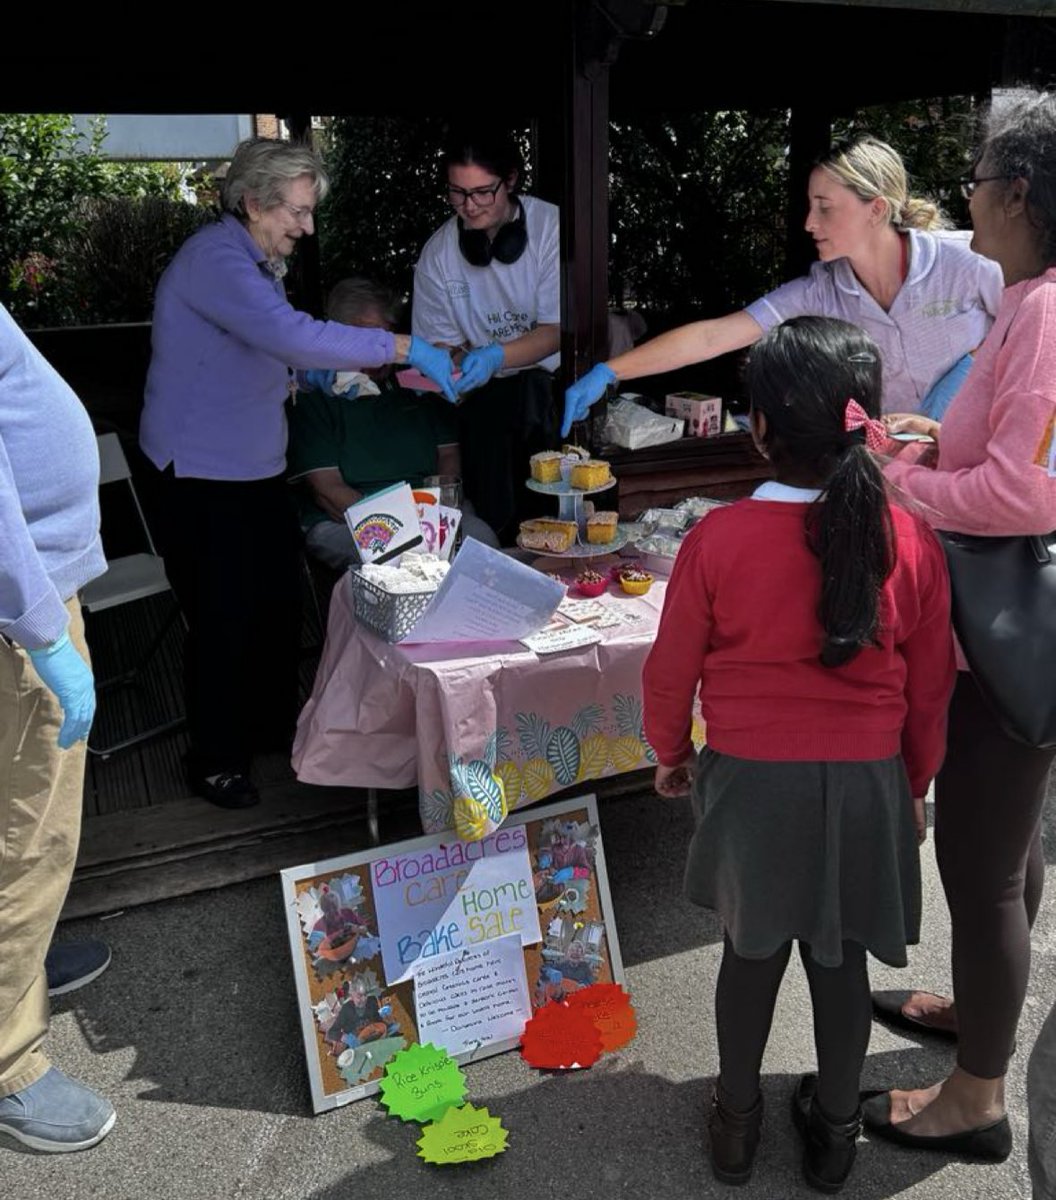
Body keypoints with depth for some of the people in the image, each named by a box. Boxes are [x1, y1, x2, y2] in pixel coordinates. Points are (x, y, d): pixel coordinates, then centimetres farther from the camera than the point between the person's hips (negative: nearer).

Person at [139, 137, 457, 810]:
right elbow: (292, 336, -35)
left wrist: (302, 377, 6)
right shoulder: (216, 260, -20)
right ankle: (215, 760, 18)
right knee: (224, 619, 0)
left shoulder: (261, 263, 13)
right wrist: (405, 347, -31)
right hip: (203, 475, -9)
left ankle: (273, 727, 33)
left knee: (280, 602, 14)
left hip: (258, 468, 9)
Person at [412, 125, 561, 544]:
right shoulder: (438, 252, -1)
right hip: (487, 393, 1)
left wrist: (496, 356, -27)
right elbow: (448, 343, 7)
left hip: (550, 380, 0)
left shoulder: (551, 227, -9)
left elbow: (557, 331, -10)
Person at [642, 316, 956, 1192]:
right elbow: (930, 690, 0)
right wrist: (914, 785, 16)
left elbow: (671, 671, -6)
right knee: (840, 959, 18)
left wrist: (671, 751, 13)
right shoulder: (913, 543, -10)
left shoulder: (717, 539, -16)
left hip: (750, 780, -1)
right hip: (866, 784, 1)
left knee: (753, 947, 19)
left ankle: (737, 1120, 37)